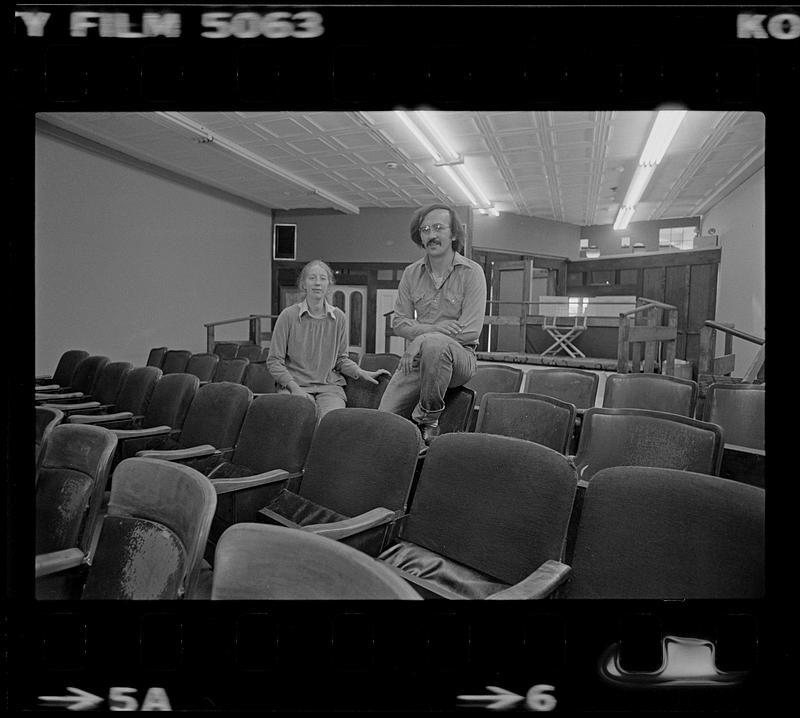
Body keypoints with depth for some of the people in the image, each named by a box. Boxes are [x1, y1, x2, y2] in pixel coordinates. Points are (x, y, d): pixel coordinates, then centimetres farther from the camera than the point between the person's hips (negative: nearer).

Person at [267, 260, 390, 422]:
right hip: (295, 384, -2)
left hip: (329, 386, 2)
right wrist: (294, 387, -12)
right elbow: (274, 361, 2)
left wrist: (362, 373, 0)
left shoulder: (339, 317, 8)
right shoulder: (288, 315, -1)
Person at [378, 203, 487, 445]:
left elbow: (471, 330, -13)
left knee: (434, 343, -39)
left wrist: (420, 340, -16)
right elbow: (399, 322, 6)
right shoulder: (411, 273, 9)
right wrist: (431, 328, -15)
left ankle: (427, 420, -20)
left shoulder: (471, 272, -4)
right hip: (416, 358, 3)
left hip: (459, 355, -3)